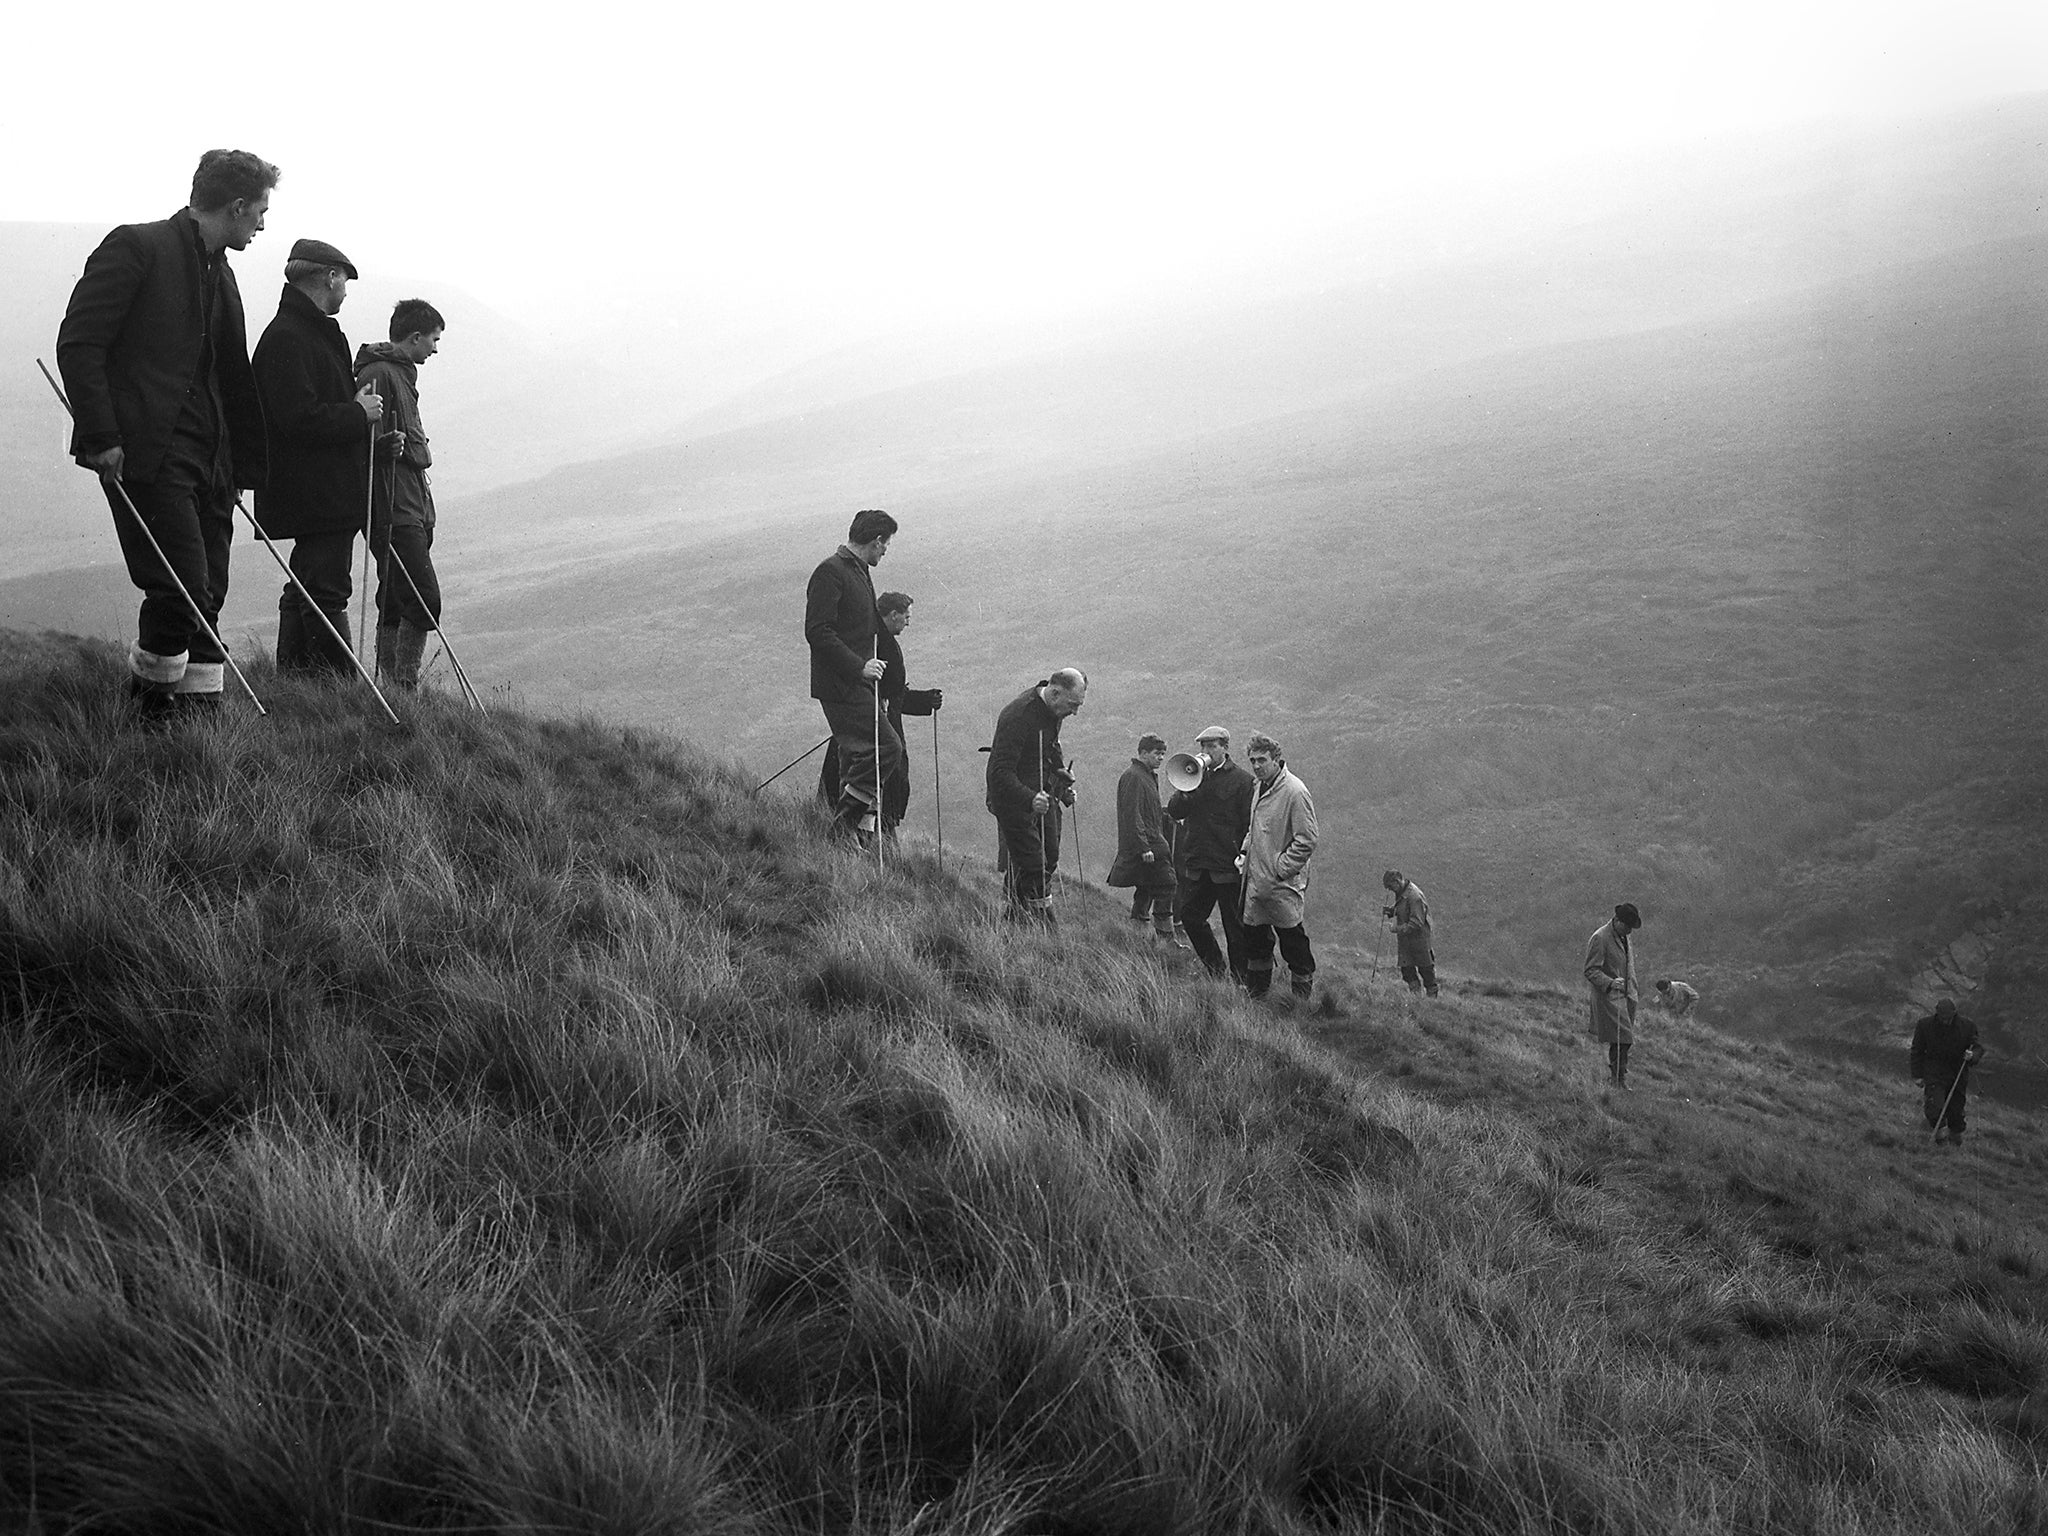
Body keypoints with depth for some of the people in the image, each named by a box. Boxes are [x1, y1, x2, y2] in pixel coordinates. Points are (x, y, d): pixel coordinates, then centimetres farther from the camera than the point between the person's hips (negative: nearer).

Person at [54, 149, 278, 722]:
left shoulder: (220, 274, 20)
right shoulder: (137, 248, -6)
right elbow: (78, 345, -11)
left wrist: (247, 462, 21)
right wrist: (100, 436, -17)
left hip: (207, 460, 8)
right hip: (145, 454, -8)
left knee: (207, 598, 5)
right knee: (184, 589, -13)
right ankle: (151, 711, 3)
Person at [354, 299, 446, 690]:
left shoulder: (401, 375, 22)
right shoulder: (377, 374, -10)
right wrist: (386, 445, -31)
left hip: (412, 509, 10)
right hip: (393, 511, -10)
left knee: (396, 602, 9)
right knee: (424, 599, -15)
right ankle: (405, 687, -14)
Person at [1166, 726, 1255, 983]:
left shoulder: (1242, 780, -4)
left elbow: (1250, 824, -7)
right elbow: (1174, 812, 3)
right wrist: (1188, 785, -11)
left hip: (1229, 866, -6)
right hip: (1197, 863, 6)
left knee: (1235, 925, 1)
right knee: (1190, 917, 7)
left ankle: (1240, 979, 10)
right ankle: (1216, 969, 24)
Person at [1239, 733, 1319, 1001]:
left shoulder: (1294, 791, -17)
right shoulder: (1261, 788, 10)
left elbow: (1307, 839, -19)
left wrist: (1280, 869, -18)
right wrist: (1245, 853, 11)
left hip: (1283, 885, -8)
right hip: (1256, 879, 8)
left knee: (1291, 938, 1)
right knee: (1255, 936, 14)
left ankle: (1304, 990, 14)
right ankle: (1255, 989, 26)